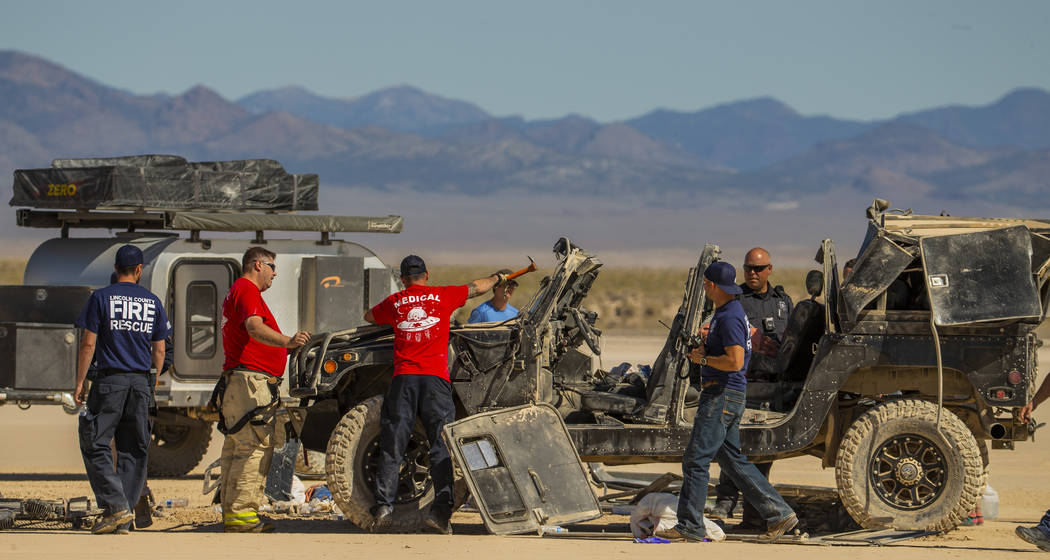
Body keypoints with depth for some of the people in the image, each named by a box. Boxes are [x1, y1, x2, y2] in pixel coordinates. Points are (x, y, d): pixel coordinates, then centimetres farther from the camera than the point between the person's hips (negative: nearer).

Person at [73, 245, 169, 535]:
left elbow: (88, 343, -6)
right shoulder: (153, 302, 9)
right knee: (132, 451, 7)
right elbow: (159, 350, 10)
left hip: (109, 380, -4)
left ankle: (116, 506, -16)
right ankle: (123, 520, 4)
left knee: (95, 445, -2)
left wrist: (80, 381, -1)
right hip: (141, 381, 4)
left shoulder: (101, 298, -2)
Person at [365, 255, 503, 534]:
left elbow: (369, 316, 33)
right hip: (435, 379, -1)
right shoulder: (442, 295, 10)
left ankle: (384, 505, -8)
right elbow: (477, 287, 26)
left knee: (391, 447, 2)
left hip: (403, 378, 1)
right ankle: (441, 508, -13)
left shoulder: (394, 302, 12)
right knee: (441, 446, -2)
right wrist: (498, 278, 45)